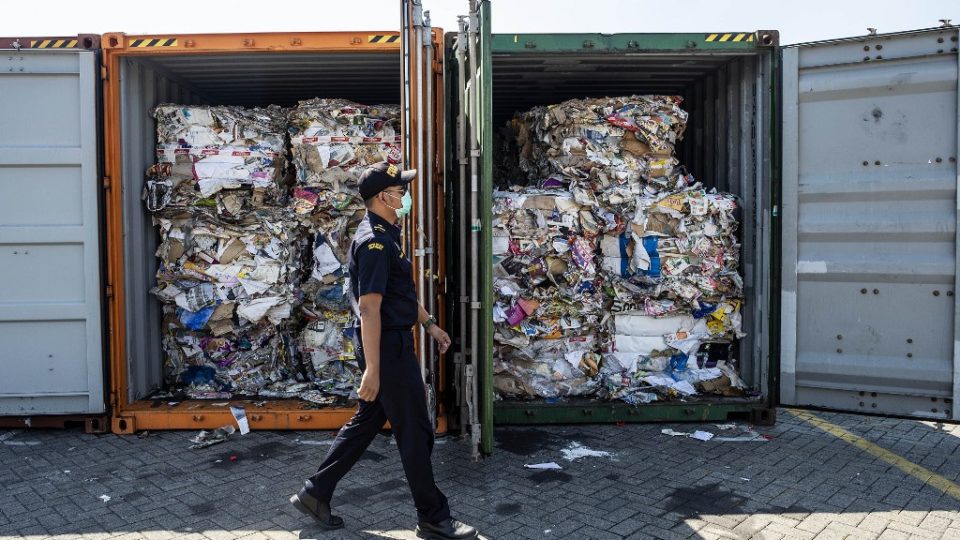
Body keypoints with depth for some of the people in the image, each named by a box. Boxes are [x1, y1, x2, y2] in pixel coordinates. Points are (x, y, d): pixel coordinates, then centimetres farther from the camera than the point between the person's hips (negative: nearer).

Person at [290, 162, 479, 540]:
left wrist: (429, 323, 24)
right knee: (415, 432, 1)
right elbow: (369, 308, -24)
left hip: (394, 342, 10)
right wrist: (372, 369, -25)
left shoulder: (386, 234, 12)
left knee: (366, 421, 18)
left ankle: (315, 493, 28)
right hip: (387, 348, -10)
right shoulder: (375, 241, -20)